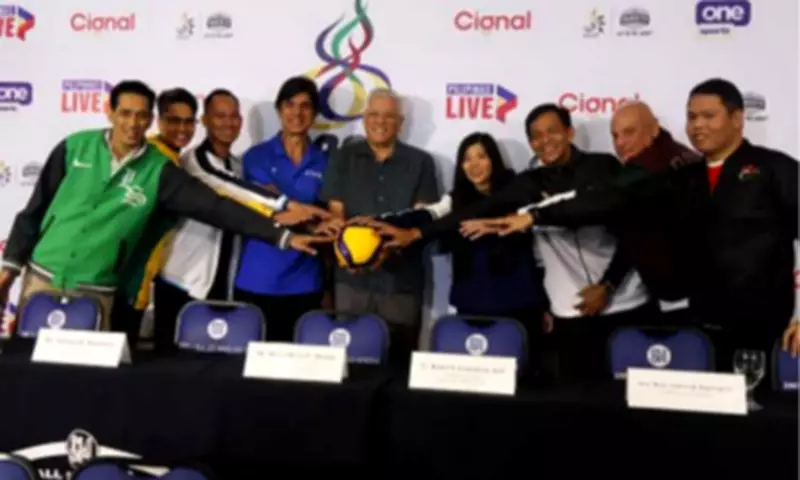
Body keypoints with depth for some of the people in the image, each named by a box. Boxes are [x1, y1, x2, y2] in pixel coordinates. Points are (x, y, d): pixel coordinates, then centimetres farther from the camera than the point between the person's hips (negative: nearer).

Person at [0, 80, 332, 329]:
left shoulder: (158, 170, -7)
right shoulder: (75, 147, -5)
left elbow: (215, 207, -13)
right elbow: (36, 207, 3)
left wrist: (282, 236, -19)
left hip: (94, 293, 0)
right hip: (42, 278, 1)